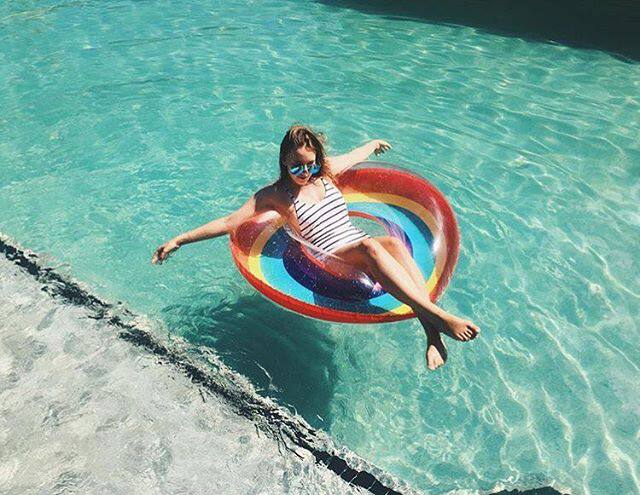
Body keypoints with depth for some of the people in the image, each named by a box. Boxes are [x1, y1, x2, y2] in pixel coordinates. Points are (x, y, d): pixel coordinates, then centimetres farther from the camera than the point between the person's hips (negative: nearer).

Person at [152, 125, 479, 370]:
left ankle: (431, 334, -40)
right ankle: (438, 316, -42)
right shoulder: (275, 194, 3)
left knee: (394, 243, -31)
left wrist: (374, 143, 57)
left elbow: (355, 156, 38)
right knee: (371, 246, -37)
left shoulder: (326, 171, 17)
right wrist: (179, 240, -4)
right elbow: (229, 222, 0)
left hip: (364, 248, 5)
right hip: (332, 261, -5)